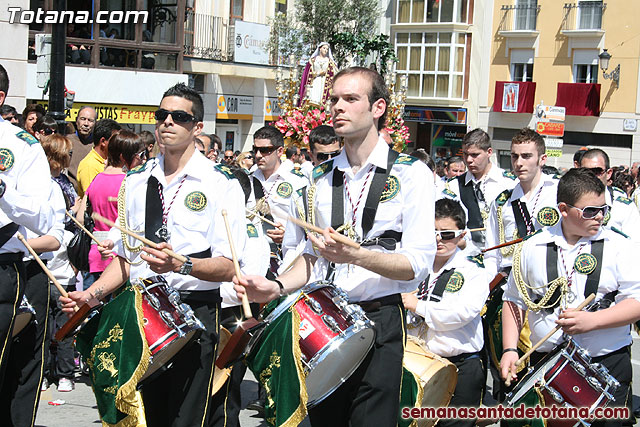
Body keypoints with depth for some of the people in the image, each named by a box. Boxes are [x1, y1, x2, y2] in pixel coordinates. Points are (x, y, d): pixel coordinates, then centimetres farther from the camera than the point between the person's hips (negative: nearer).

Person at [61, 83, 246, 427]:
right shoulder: (136, 181, 12)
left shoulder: (220, 184, -5)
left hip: (194, 311, -4)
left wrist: (180, 264, -28)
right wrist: (92, 294, 0)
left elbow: (227, 267, -11)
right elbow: (126, 256, 16)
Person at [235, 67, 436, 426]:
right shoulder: (323, 177, 11)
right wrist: (278, 286, -1)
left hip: (380, 322, -5)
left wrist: (352, 255, -27)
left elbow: (418, 265, -13)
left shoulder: (410, 174, -6)